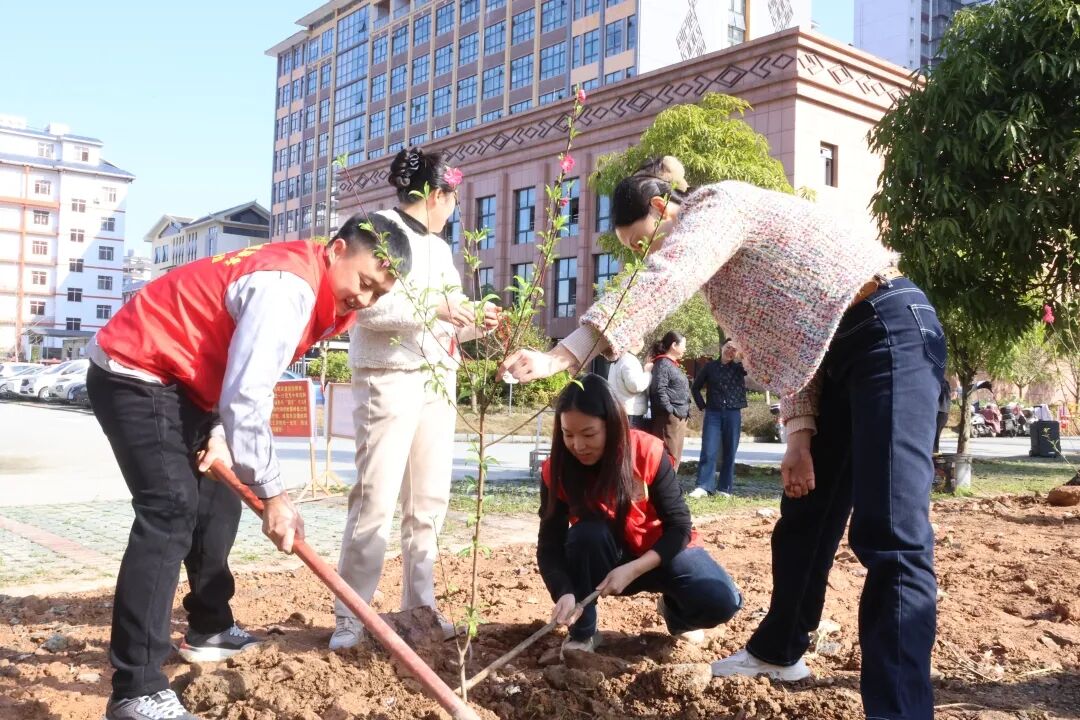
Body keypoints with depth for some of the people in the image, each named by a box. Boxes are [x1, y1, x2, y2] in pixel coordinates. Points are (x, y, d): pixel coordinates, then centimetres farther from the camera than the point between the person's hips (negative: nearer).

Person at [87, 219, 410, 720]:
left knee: (218, 496, 16)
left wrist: (221, 436, -3)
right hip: (133, 374, -11)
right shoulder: (288, 286, -25)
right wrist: (274, 494, -26)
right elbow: (247, 397, -30)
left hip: (174, 380, 11)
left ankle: (209, 629, 31)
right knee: (171, 509, -20)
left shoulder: (311, 290, 8)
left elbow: (248, 379, 12)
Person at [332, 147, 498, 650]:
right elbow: (365, 305, -18)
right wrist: (435, 307, -20)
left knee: (429, 501, 8)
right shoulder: (380, 229, -4)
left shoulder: (439, 248, 19)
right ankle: (348, 619, 2)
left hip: (437, 383, 8)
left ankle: (419, 608, 17)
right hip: (389, 380, -8)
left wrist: (475, 324, 7)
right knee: (376, 500, -8)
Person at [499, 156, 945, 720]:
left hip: (892, 332, -10)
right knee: (804, 516, 16)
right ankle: (779, 650, 33)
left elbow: (655, 286, -30)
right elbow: (789, 340, 13)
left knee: (890, 535, -16)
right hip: (838, 350, 10)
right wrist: (799, 434, 3)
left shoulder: (717, 205, -12)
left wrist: (559, 357, -36)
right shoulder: (725, 246, 16)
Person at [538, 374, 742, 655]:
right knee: (586, 534, -34)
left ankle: (674, 609, 11)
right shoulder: (556, 471, -20)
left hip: (662, 550, 0)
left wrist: (633, 570, -33)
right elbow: (549, 546, -20)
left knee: (722, 602, -25)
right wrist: (565, 593, -40)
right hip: (606, 559, 1)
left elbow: (679, 527, -20)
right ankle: (582, 631, -12)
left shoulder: (648, 453, -25)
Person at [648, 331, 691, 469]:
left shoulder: (673, 364, 20)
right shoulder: (663, 363, -10)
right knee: (668, 457, -10)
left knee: (675, 457, 13)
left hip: (679, 418, 10)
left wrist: (684, 412, 15)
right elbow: (659, 390, -21)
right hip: (669, 418, -10)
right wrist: (670, 410, -19)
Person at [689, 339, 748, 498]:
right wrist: (702, 405, 5)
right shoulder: (711, 366, 8)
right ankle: (703, 486, -10)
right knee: (708, 451, -9)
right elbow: (695, 387, 15)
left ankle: (724, 488, 11)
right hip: (713, 413, 0)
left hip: (733, 413, 1)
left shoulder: (739, 367, 7)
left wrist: (739, 358, -13)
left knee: (729, 452, 4)